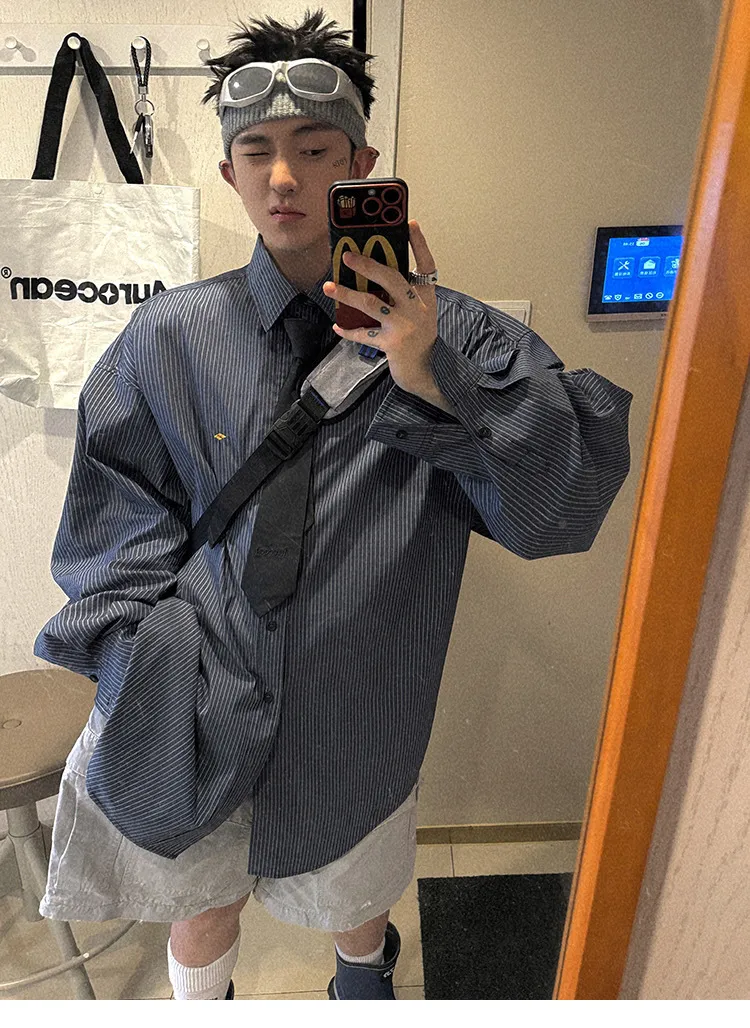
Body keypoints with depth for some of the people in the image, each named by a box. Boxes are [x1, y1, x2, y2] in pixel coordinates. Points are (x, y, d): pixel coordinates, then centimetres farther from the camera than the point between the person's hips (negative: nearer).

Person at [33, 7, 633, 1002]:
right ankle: (202, 1003, 63)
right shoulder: (170, 337, -7)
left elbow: (572, 498, -17)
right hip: (196, 714, 0)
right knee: (202, 912, 25)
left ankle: (364, 979, 68)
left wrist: (430, 381, -29)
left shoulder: (451, 334, -11)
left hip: (356, 722, 1)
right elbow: (121, 515, 0)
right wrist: (146, 661, -11)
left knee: (355, 907, 29)